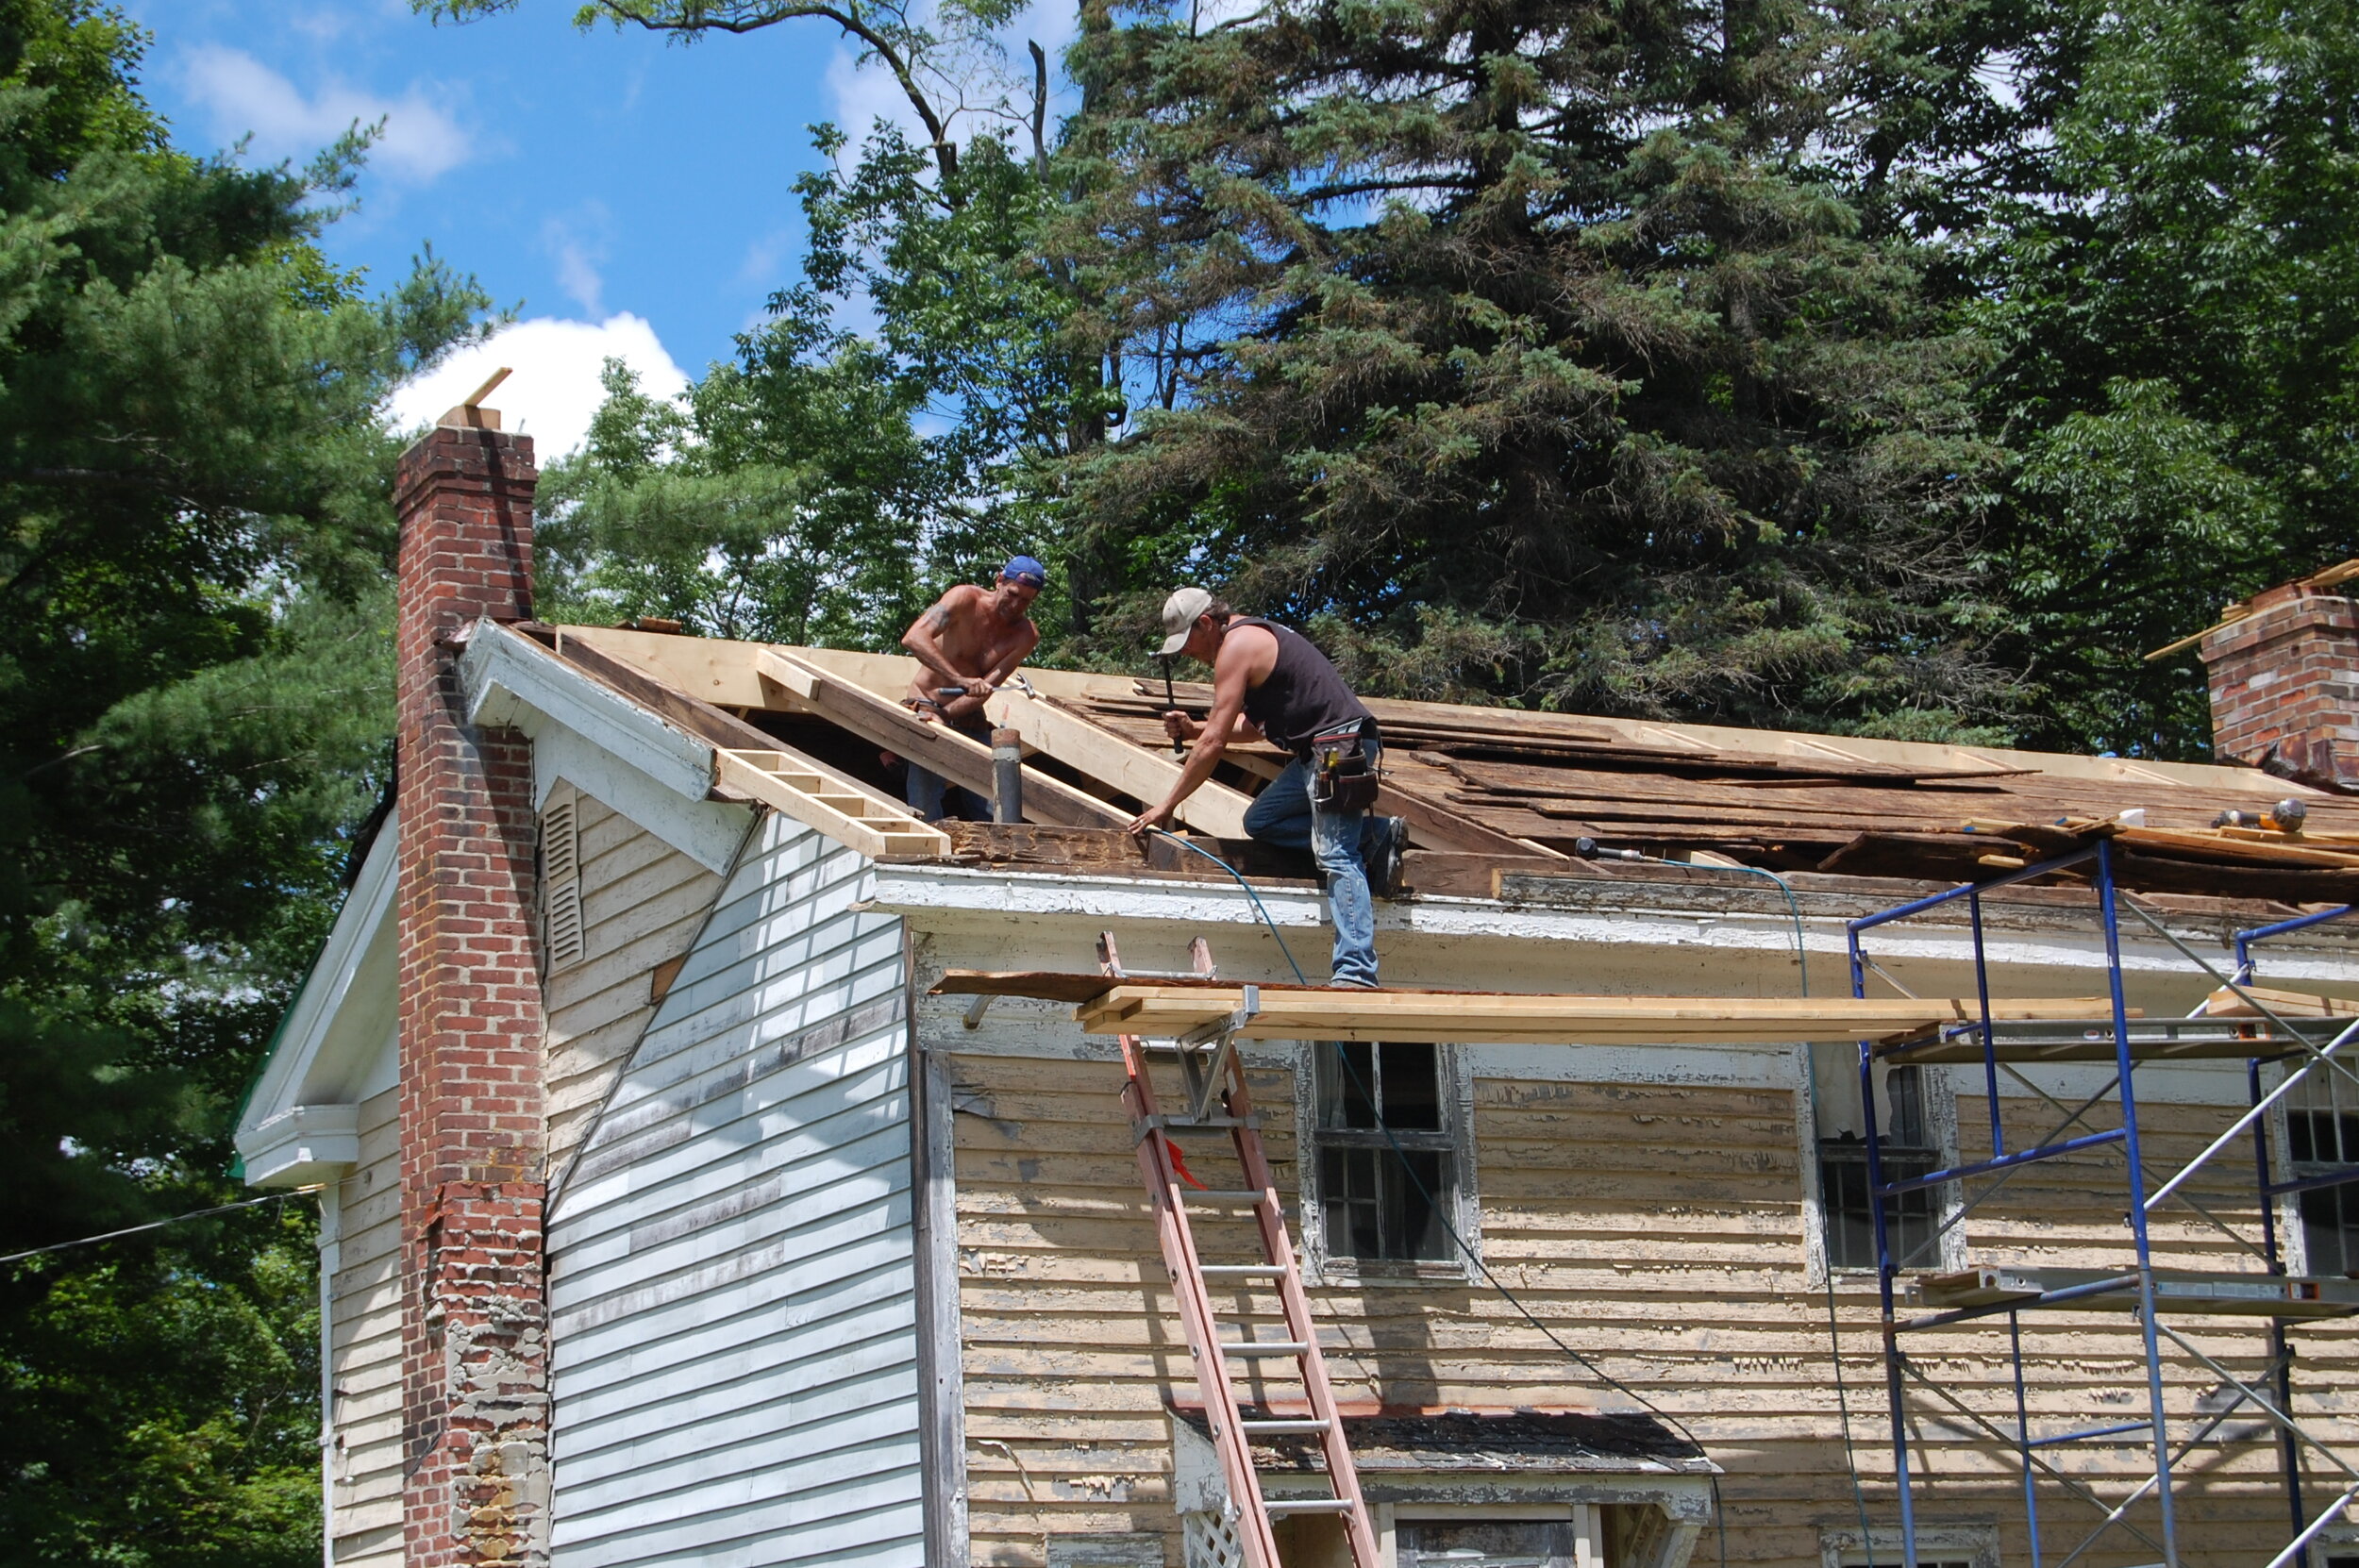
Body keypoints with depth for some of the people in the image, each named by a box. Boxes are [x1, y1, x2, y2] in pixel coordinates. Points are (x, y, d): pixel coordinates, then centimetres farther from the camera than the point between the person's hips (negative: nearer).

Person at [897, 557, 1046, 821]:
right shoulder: (966, 599, -11)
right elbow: (914, 638, -27)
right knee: (926, 813, -14)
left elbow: (986, 687, -12)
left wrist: (944, 716, -27)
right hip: (924, 709, -4)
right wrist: (961, 680, -37)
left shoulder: (1026, 635, -2)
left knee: (994, 812, -5)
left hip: (970, 721, 4)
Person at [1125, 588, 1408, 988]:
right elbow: (1254, 727, 25)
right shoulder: (1257, 634, 20)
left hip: (1338, 748, -10)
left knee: (1336, 857, -18)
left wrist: (1167, 806, -6)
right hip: (1318, 751, 10)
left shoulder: (1236, 646, -10)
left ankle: (1356, 973, -27)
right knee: (1260, 821, 12)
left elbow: (1214, 743, -13)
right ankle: (1375, 836, 11)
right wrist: (1192, 729, 13)